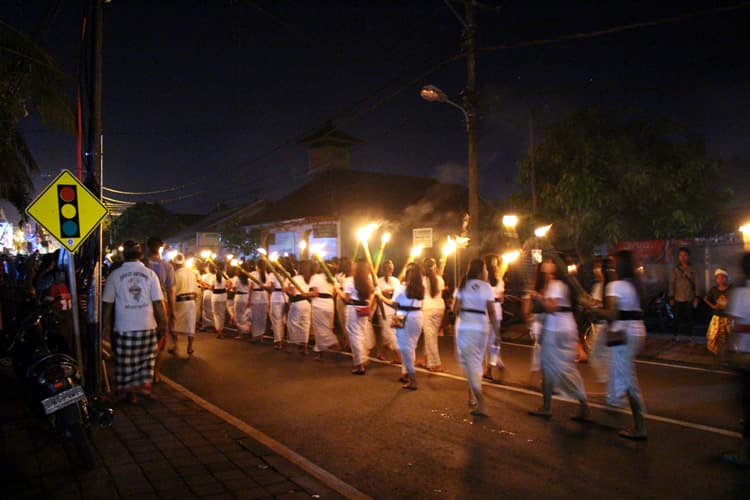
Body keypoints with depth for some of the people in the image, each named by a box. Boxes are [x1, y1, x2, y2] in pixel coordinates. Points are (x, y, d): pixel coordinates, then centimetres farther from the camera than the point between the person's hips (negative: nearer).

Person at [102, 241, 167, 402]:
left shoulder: (115, 275, -4)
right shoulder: (149, 274, -5)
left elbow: (107, 303, 2)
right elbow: (158, 302, -5)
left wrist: (106, 324, 13)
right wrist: (163, 322, 5)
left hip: (123, 327, 0)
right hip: (147, 325, 0)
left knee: (126, 361, 11)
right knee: (146, 357, 18)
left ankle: (130, 390, 19)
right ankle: (145, 383, 16)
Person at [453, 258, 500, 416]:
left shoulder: (463, 286, 1)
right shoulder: (487, 287, 0)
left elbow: (455, 309, -5)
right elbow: (491, 311, -4)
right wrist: (496, 330, 1)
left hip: (465, 327, -1)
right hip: (482, 327, 1)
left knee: (470, 363, -2)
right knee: (477, 362, 18)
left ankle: (480, 403, -15)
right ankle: (472, 397, 28)